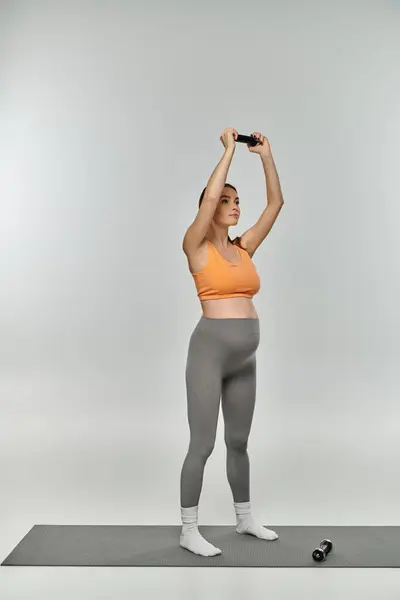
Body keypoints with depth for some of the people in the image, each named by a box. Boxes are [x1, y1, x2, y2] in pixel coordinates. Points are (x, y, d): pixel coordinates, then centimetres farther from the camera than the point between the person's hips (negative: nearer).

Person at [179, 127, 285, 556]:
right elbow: (209, 196, -18)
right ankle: (189, 531, 15)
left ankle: (244, 518, 34)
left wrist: (265, 155, 9)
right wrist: (229, 149, -8)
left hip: (244, 356, 7)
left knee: (238, 442, 18)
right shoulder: (196, 246, -4)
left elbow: (275, 203, 12)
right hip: (209, 349, -7)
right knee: (202, 444, -1)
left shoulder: (243, 247, 13)